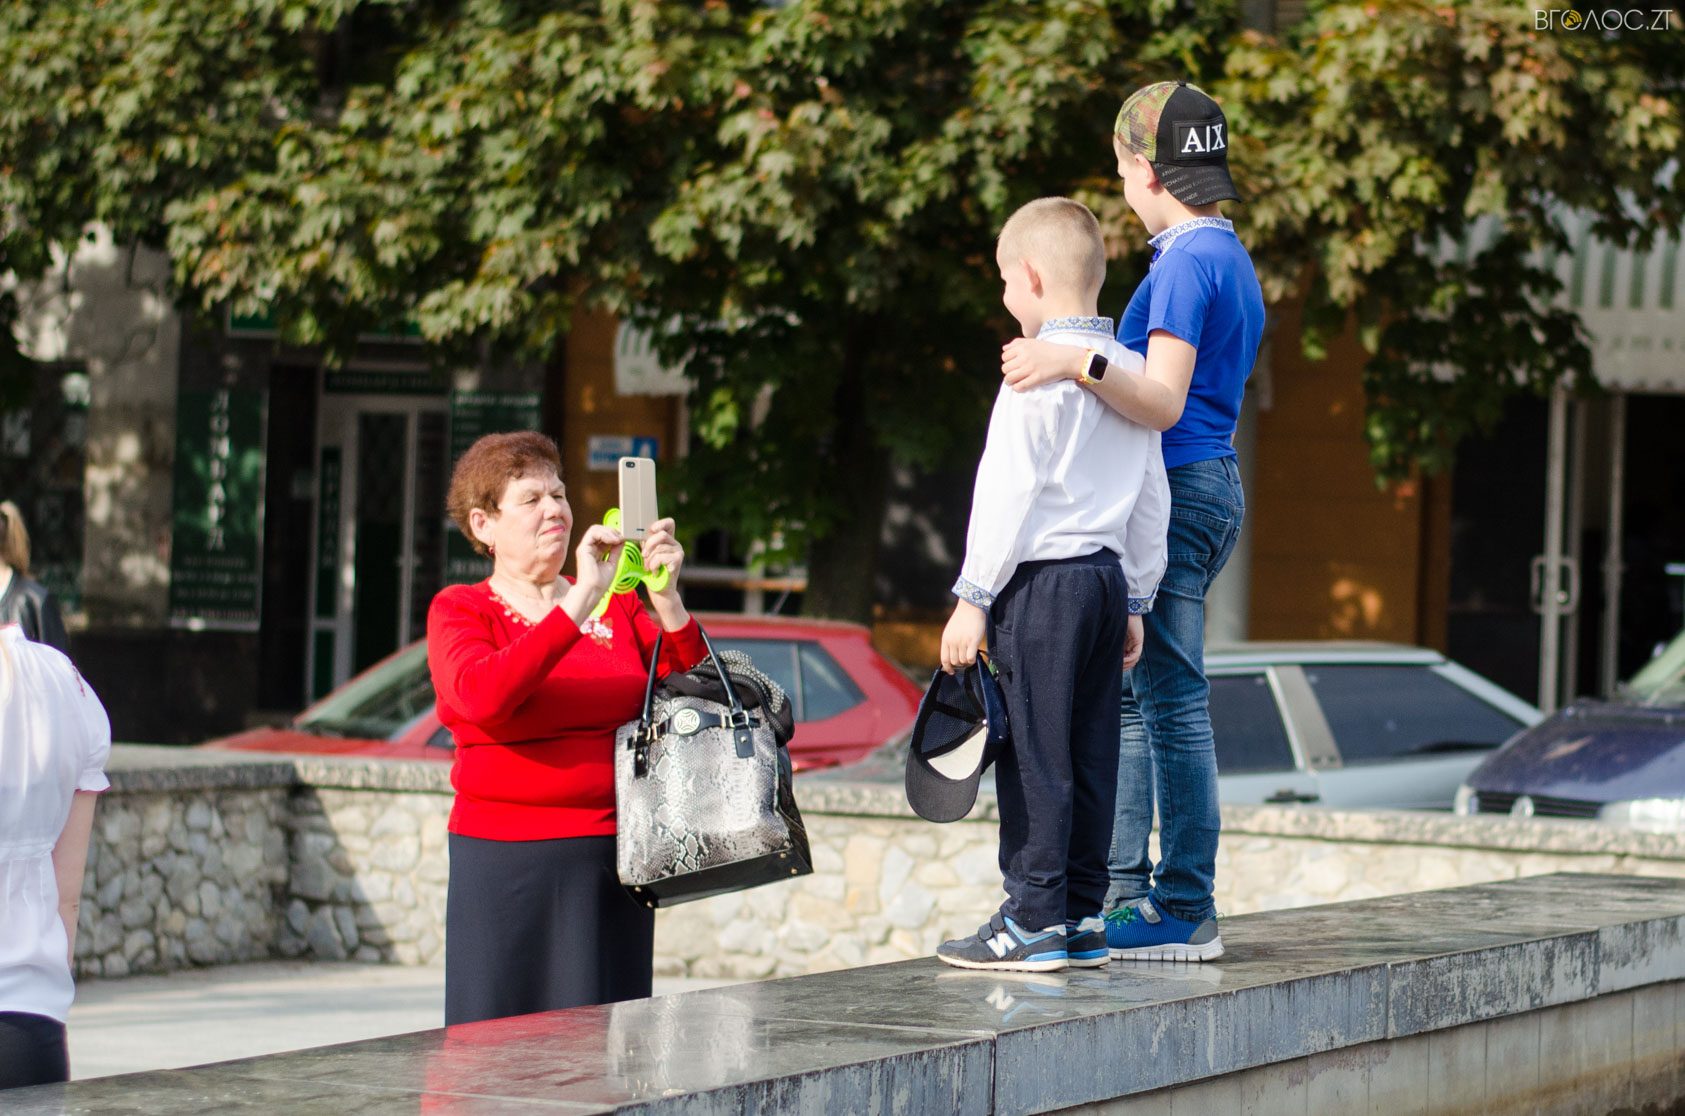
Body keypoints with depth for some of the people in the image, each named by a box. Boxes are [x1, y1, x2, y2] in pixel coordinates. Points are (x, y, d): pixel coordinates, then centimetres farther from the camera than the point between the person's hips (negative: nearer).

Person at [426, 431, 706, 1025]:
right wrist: (580, 602, -21)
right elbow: (483, 696, -18)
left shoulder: (618, 604, 14)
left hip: (613, 860, 3)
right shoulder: (459, 610, 4)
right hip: (505, 859, -3)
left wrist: (666, 596, -11)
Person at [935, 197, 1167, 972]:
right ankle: (1083, 920, 12)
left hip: (1041, 579, -8)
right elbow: (1152, 497, 16)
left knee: (1034, 755, -5)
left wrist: (974, 598, -10)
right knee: (1089, 756, 10)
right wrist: (1136, 599, 22)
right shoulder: (1132, 372, 11)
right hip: (1109, 575, 8)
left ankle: (1034, 923, -4)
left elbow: (1009, 491, -14)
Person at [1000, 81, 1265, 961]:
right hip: (1211, 481, 10)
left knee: (1172, 701, -8)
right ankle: (1122, 890, 19)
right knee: (1127, 694, 15)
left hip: (1176, 492, -10)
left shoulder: (1186, 263, -14)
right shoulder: (1231, 260, 18)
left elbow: (1164, 403, -23)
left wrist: (1077, 366, -37)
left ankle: (1186, 913, -6)